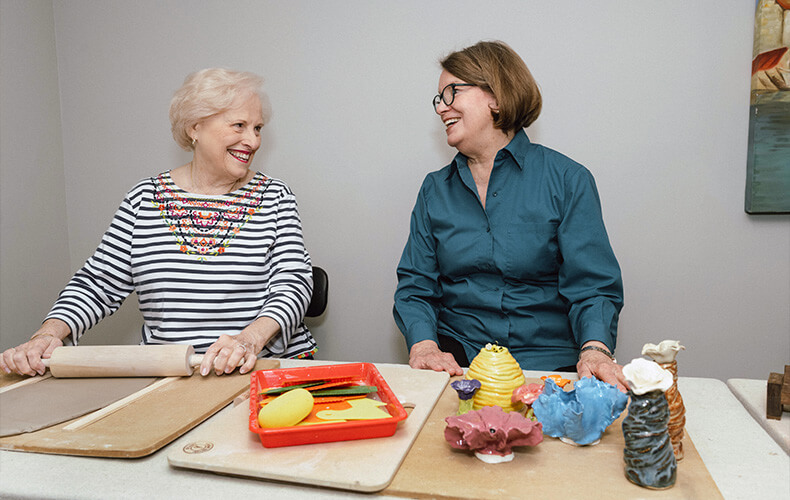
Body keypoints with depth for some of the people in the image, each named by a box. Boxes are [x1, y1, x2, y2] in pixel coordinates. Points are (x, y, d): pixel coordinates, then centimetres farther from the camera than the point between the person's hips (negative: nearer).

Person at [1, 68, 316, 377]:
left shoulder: (274, 197, 4)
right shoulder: (145, 199, 8)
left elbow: (293, 284, -5)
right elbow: (97, 284, 10)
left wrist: (251, 338, -24)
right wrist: (49, 334, -9)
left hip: (271, 367, -3)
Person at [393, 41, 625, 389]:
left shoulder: (567, 180, 0)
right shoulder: (435, 189, 10)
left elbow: (592, 285, -5)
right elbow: (415, 285, 5)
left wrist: (594, 349, -25)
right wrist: (423, 345, -15)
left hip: (549, 360, -1)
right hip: (457, 358, 2)